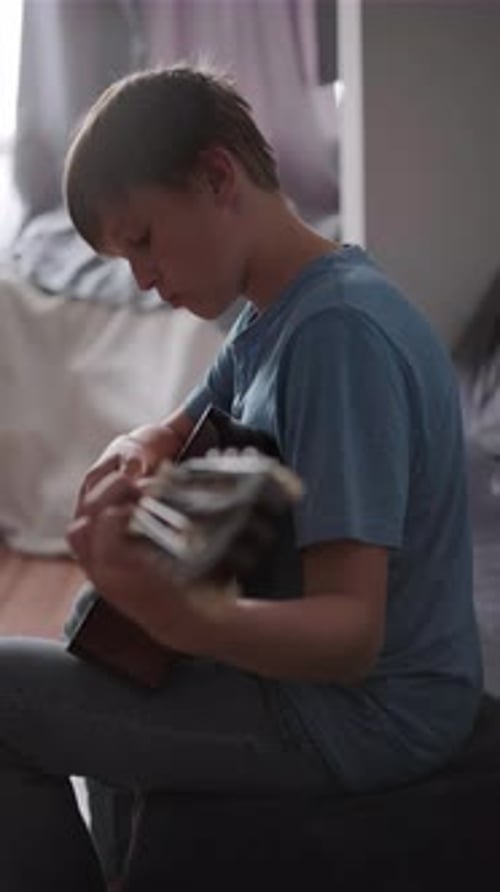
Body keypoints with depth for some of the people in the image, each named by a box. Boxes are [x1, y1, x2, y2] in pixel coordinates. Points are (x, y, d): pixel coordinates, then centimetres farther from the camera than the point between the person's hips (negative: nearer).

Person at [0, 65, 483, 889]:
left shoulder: (338, 331, -27)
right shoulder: (278, 311, 4)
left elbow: (352, 632, -31)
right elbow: (167, 440, 13)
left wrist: (176, 615, -50)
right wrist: (129, 461, -13)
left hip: (364, 711, -10)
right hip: (307, 660, 10)